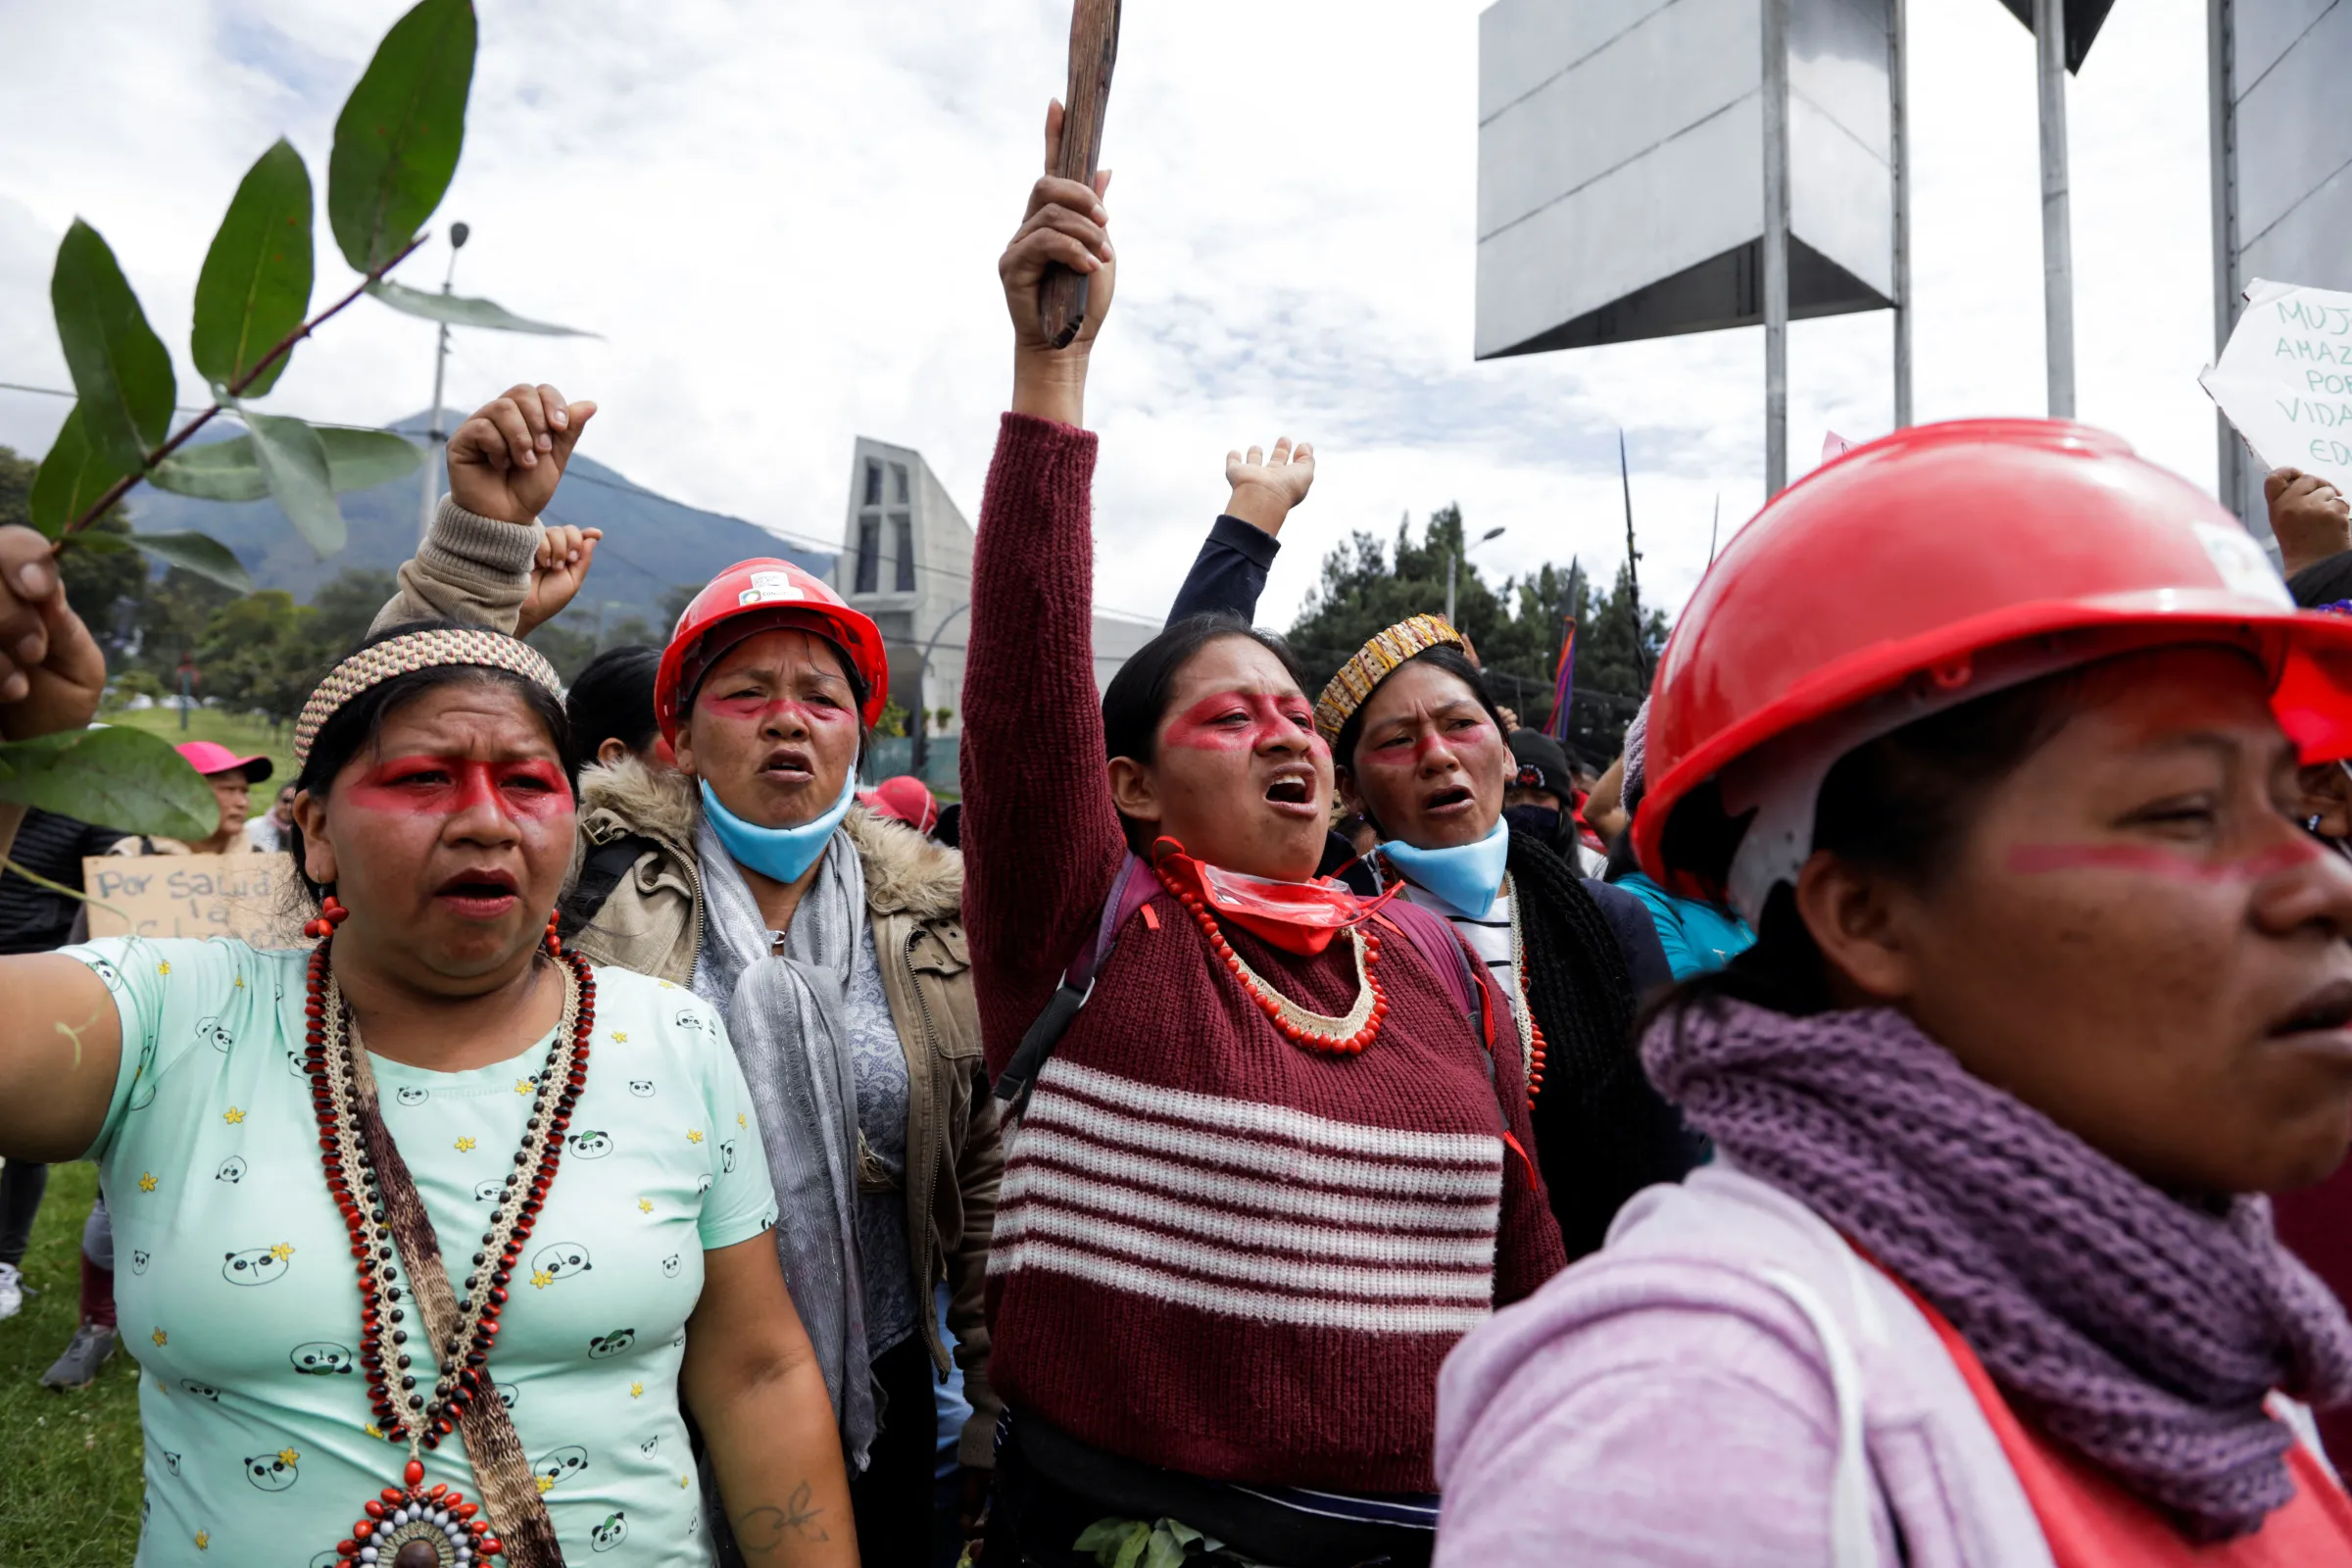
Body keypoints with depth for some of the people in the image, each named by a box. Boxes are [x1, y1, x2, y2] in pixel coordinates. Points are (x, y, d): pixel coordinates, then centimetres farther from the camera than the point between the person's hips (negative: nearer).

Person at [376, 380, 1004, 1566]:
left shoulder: (934, 913, 1)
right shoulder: (601, 862, -4)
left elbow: (986, 1176, 3)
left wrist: (1004, 1412, 4)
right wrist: (487, 537, -27)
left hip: (873, 1413, 2)